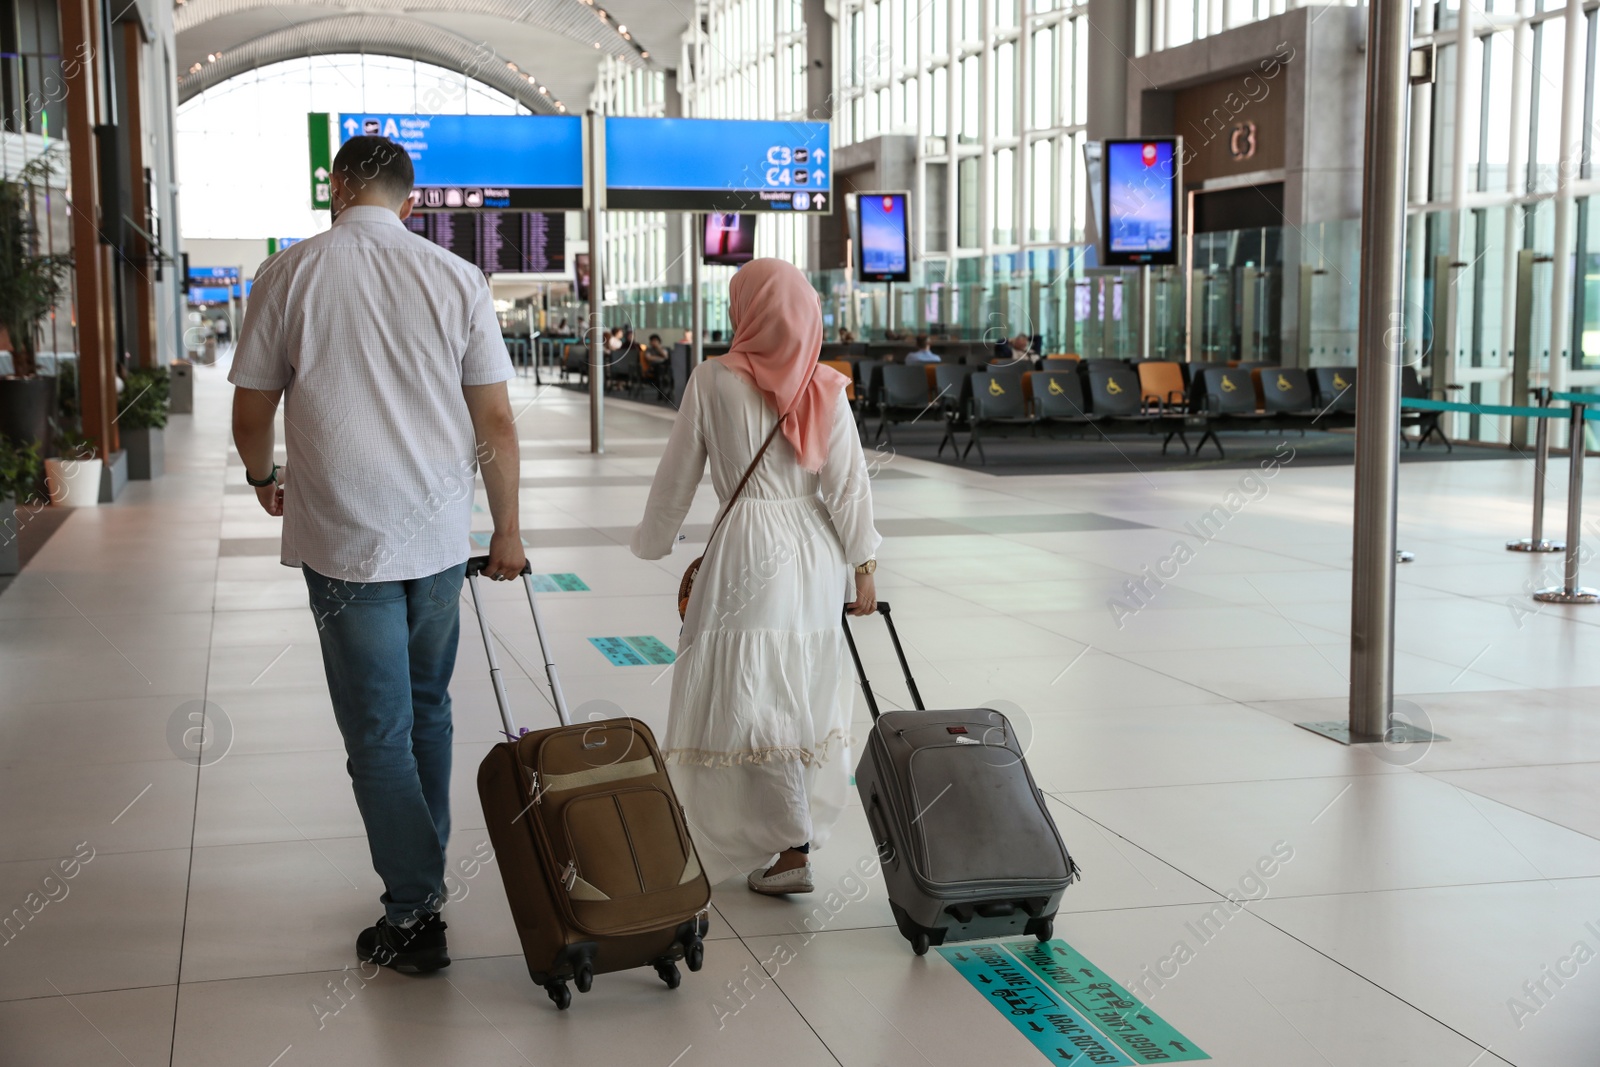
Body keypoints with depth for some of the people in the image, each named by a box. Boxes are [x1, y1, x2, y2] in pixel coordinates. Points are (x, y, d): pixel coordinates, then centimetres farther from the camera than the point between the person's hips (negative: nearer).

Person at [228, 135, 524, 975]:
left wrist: (264, 478, 24)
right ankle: (426, 871, 31)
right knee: (427, 711, 19)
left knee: (378, 731, 4)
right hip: (440, 533, 3)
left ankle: (414, 914, 7)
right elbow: (496, 421, 0)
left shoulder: (289, 273, -4)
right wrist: (507, 531, 11)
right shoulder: (455, 276, 0)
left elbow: (251, 413, 3)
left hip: (343, 536, -3)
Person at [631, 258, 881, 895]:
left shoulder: (714, 380, -8)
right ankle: (799, 822, 31)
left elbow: (678, 474, -1)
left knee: (748, 696, -1)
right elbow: (848, 484, -1)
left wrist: (652, 545, 12)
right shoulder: (825, 388, 1)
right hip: (816, 550, 5)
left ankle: (792, 850, -6)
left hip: (748, 550, -5)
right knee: (799, 691, 17)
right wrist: (862, 568, 6)